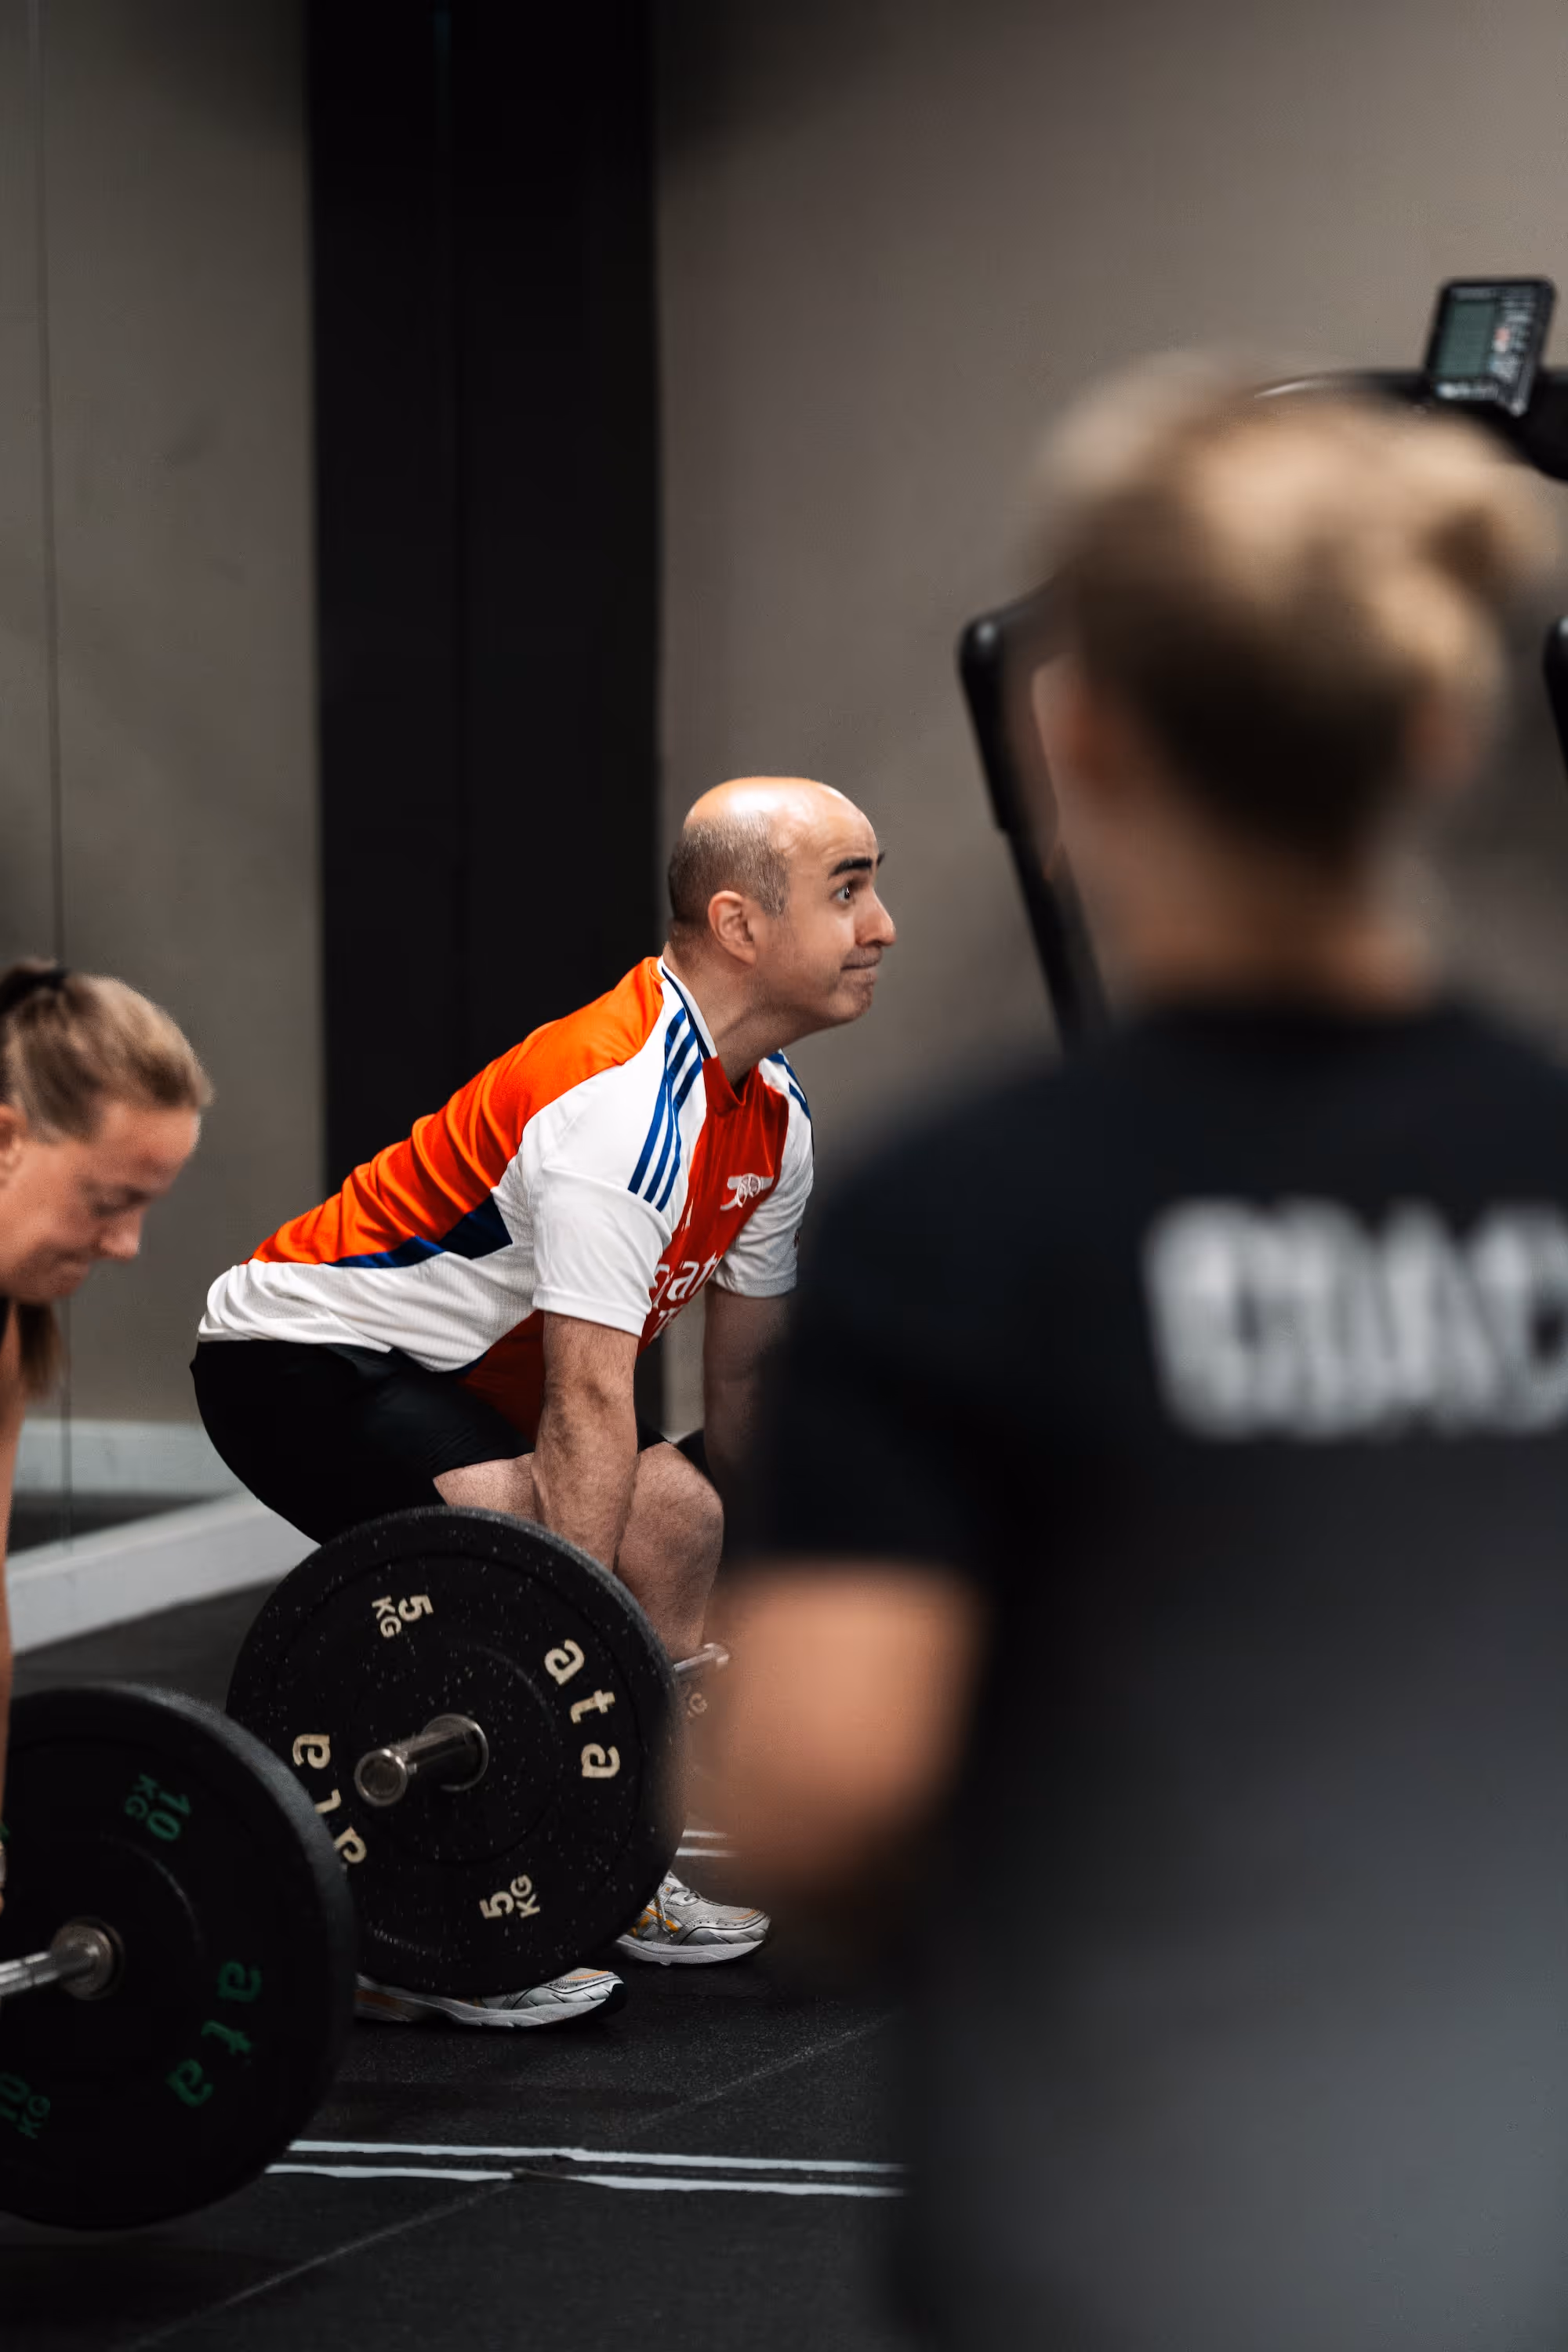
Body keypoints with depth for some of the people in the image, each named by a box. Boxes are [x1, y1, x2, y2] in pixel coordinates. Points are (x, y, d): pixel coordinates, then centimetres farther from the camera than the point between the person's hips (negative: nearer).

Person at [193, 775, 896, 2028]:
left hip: (449, 1362, 11)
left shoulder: (773, 1113, 3)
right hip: (301, 1353, -11)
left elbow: (743, 1363, 15)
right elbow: (589, 1403, -33)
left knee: (675, 1516, 10)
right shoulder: (621, 1104, -29)